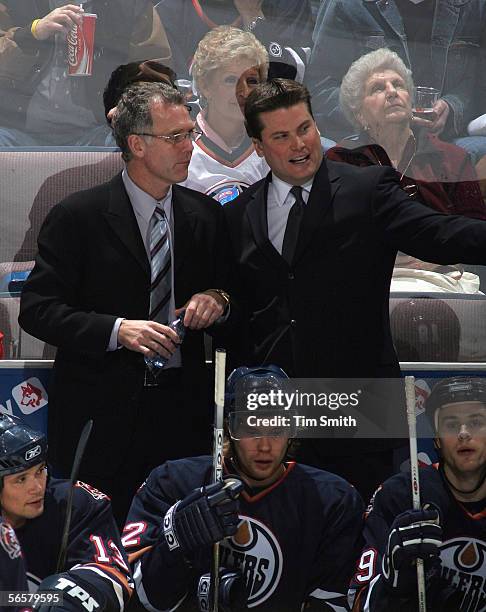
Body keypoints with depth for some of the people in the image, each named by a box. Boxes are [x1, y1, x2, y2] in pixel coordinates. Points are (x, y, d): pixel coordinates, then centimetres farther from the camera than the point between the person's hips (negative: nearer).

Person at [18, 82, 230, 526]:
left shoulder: (206, 215, 10)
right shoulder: (78, 216, -4)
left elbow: (232, 291, 19)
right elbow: (38, 310, -8)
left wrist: (217, 299, -5)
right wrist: (117, 330, -21)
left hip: (181, 411, 3)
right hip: (102, 417, -3)